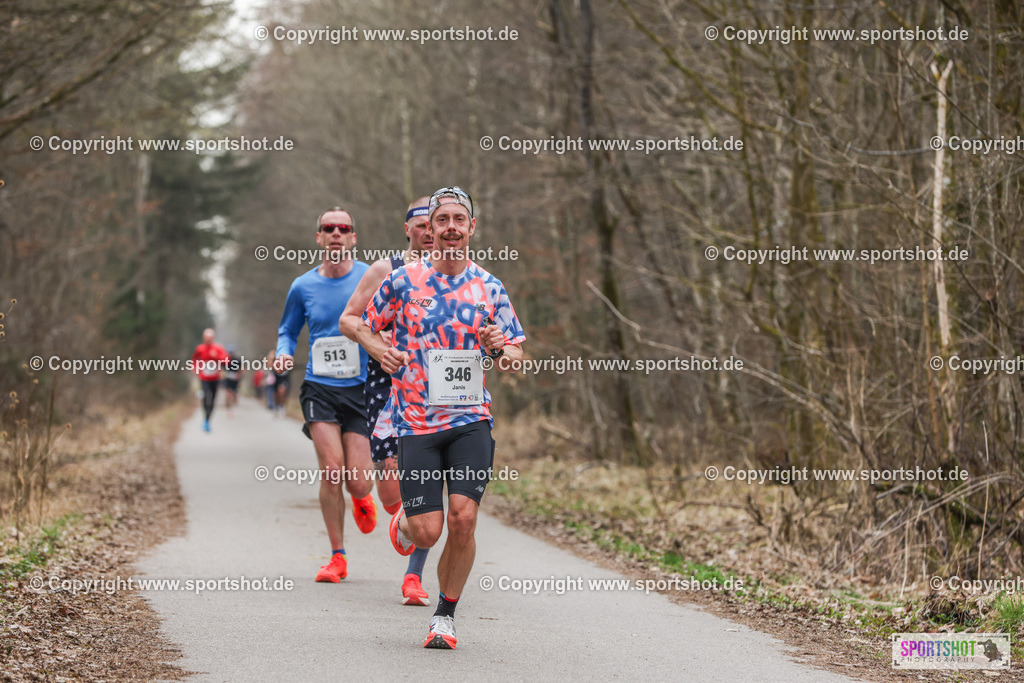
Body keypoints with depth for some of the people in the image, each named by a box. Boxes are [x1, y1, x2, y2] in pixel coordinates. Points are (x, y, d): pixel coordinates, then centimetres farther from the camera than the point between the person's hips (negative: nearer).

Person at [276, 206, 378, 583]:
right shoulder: (302, 287, 6)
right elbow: (288, 331, 20)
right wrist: (284, 354, -2)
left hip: (361, 389, -1)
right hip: (319, 389, 1)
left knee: (357, 482, -6)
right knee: (332, 468, -16)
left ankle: (363, 499, 35)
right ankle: (337, 557, -1)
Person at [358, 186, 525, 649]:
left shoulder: (490, 289, 6)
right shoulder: (403, 281, 2)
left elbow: (518, 353, 12)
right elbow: (364, 324, 15)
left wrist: (502, 350, -11)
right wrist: (381, 351, -5)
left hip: (471, 420, 1)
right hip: (415, 421, -1)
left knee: (463, 518, -14)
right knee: (428, 532, -7)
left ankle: (445, 616, 5)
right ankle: (404, 524, 33)